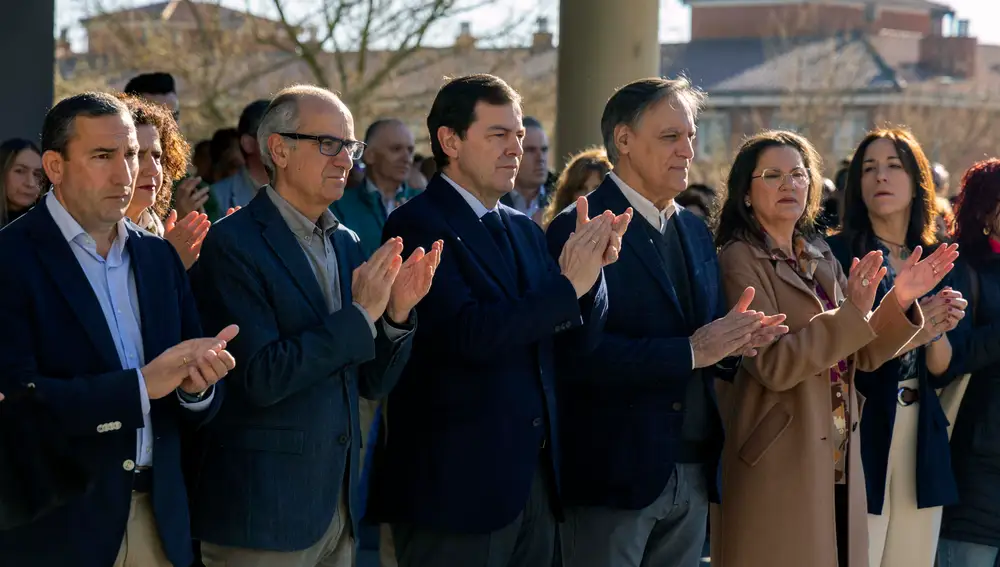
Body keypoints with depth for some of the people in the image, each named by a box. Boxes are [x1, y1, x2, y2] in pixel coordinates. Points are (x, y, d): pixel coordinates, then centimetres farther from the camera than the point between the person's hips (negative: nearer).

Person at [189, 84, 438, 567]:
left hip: (338, 504, 7)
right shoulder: (231, 245, -11)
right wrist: (360, 314, -19)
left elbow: (371, 382, 11)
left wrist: (396, 314, -7)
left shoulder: (346, 244, 10)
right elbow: (259, 379, -20)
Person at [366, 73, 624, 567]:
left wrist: (593, 265, -8)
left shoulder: (523, 230, 14)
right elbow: (468, 333, -21)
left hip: (533, 477, 7)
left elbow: (581, 335, 9)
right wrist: (568, 285, -20)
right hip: (456, 484, -7)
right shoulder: (418, 225, -9)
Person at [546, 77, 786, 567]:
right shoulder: (578, 230, -10)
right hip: (614, 476, -7)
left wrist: (734, 341, -6)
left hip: (692, 472, 7)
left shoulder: (695, 231, 15)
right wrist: (691, 352, -19)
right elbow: (579, 353, -21)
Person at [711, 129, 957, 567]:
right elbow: (772, 365, -20)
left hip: (838, 462, 7)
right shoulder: (739, 260, -9)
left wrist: (900, 301, -6)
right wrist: (851, 313, -26)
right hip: (777, 464, -7)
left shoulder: (821, 259, 12)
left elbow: (864, 355, 11)